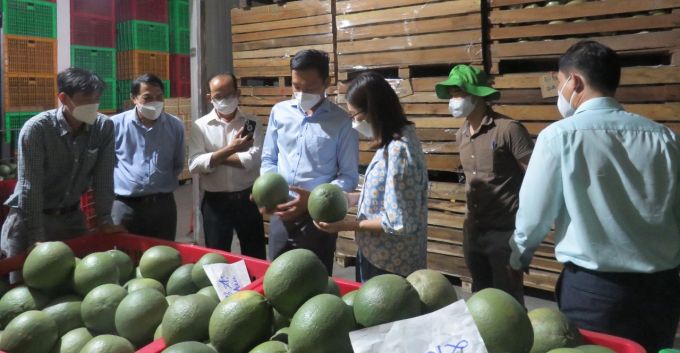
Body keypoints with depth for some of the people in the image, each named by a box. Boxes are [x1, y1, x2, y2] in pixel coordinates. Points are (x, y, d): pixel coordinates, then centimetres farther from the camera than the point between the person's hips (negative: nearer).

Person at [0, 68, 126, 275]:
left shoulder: (104, 127, -9)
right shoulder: (36, 129, -21)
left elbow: (103, 178, -4)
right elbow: (30, 188, -21)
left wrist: (105, 221, -5)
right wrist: (37, 237, -23)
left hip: (72, 217, 4)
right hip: (28, 218, -3)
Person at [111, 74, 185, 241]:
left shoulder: (175, 126, 3)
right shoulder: (116, 124, -3)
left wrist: (164, 184, 8)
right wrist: (116, 184, 6)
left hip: (163, 204, 2)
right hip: (126, 205, -1)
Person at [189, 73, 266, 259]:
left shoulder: (253, 123, 0)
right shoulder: (200, 126, 0)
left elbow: (253, 159, -13)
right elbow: (194, 164, -13)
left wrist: (213, 157, -11)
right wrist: (230, 149, -23)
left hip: (247, 199, 0)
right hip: (215, 201, 0)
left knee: (256, 258, 12)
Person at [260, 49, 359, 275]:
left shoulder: (341, 121, -7)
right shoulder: (279, 112, 4)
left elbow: (349, 177, -8)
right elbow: (268, 159, 12)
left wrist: (313, 197, -21)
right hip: (280, 211, 4)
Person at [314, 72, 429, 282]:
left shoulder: (398, 150, -25)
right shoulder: (394, 142, 4)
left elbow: (399, 223, -25)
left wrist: (346, 225, -19)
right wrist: (356, 198, 5)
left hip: (389, 265, -9)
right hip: (378, 256, 9)